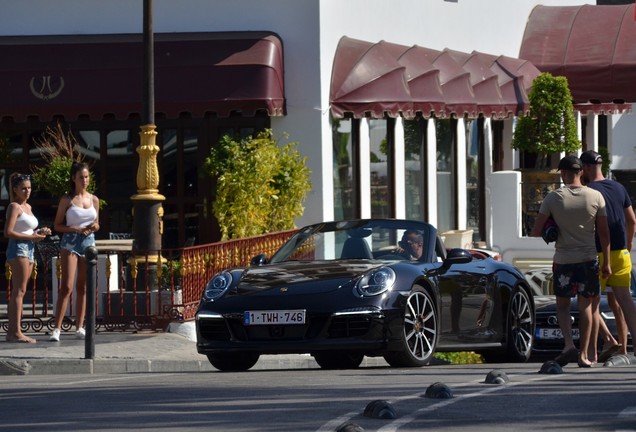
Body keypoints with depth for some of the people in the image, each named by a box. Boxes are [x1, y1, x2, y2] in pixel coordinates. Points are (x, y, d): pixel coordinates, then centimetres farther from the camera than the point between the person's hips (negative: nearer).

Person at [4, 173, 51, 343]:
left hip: (28, 249, 9)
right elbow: (8, 232, -17)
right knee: (19, 291, -12)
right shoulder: (15, 207, -8)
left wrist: (39, 232, 7)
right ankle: (16, 331, -16)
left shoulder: (28, 207, 18)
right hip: (18, 248, -9)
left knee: (18, 291, 8)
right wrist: (31, 237, -17)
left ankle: (12, 331, 8)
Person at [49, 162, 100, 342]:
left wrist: (94, 227, -5)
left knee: (83, 287, 7)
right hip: (70, 242, -5)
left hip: (88, 242, 5)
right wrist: (76, 229, -16)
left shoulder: (94, 199, 10)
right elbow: (58, 225, -2)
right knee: (67, 286, -12)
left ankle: (80, 327, 12)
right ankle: (57, 329, -15)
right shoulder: (67, 199, -2)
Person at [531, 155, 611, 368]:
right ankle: (583, 354, 9)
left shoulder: (553, 198, -6)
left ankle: (569, 345, -8)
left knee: (562, 305, 13)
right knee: (586, 306, 11)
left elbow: (535, 232, -6)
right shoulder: (595, 196, -2)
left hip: (563, 260, -1)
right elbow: (604, 232, 0)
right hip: (589, 258, 1)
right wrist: (606, 263, 8)